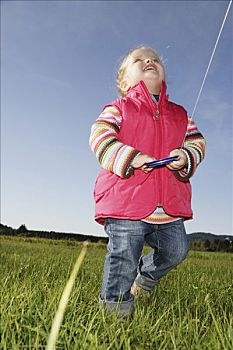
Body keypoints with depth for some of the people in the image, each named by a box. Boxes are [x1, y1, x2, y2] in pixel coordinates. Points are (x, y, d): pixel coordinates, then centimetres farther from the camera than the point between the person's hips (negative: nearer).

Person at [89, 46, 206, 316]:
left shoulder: (179, 114, 21)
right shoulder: (118, 108, 7)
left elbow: (197, 142, 18)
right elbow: (99, 137, -7)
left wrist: (186, 156, -6)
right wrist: (131, 157, -19)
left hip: (169, 203, 5)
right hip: (125, 200, -4)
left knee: (176, 249, 10)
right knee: (123, 256, -3)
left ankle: (146, 276, 39)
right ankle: (115, 307, 17)